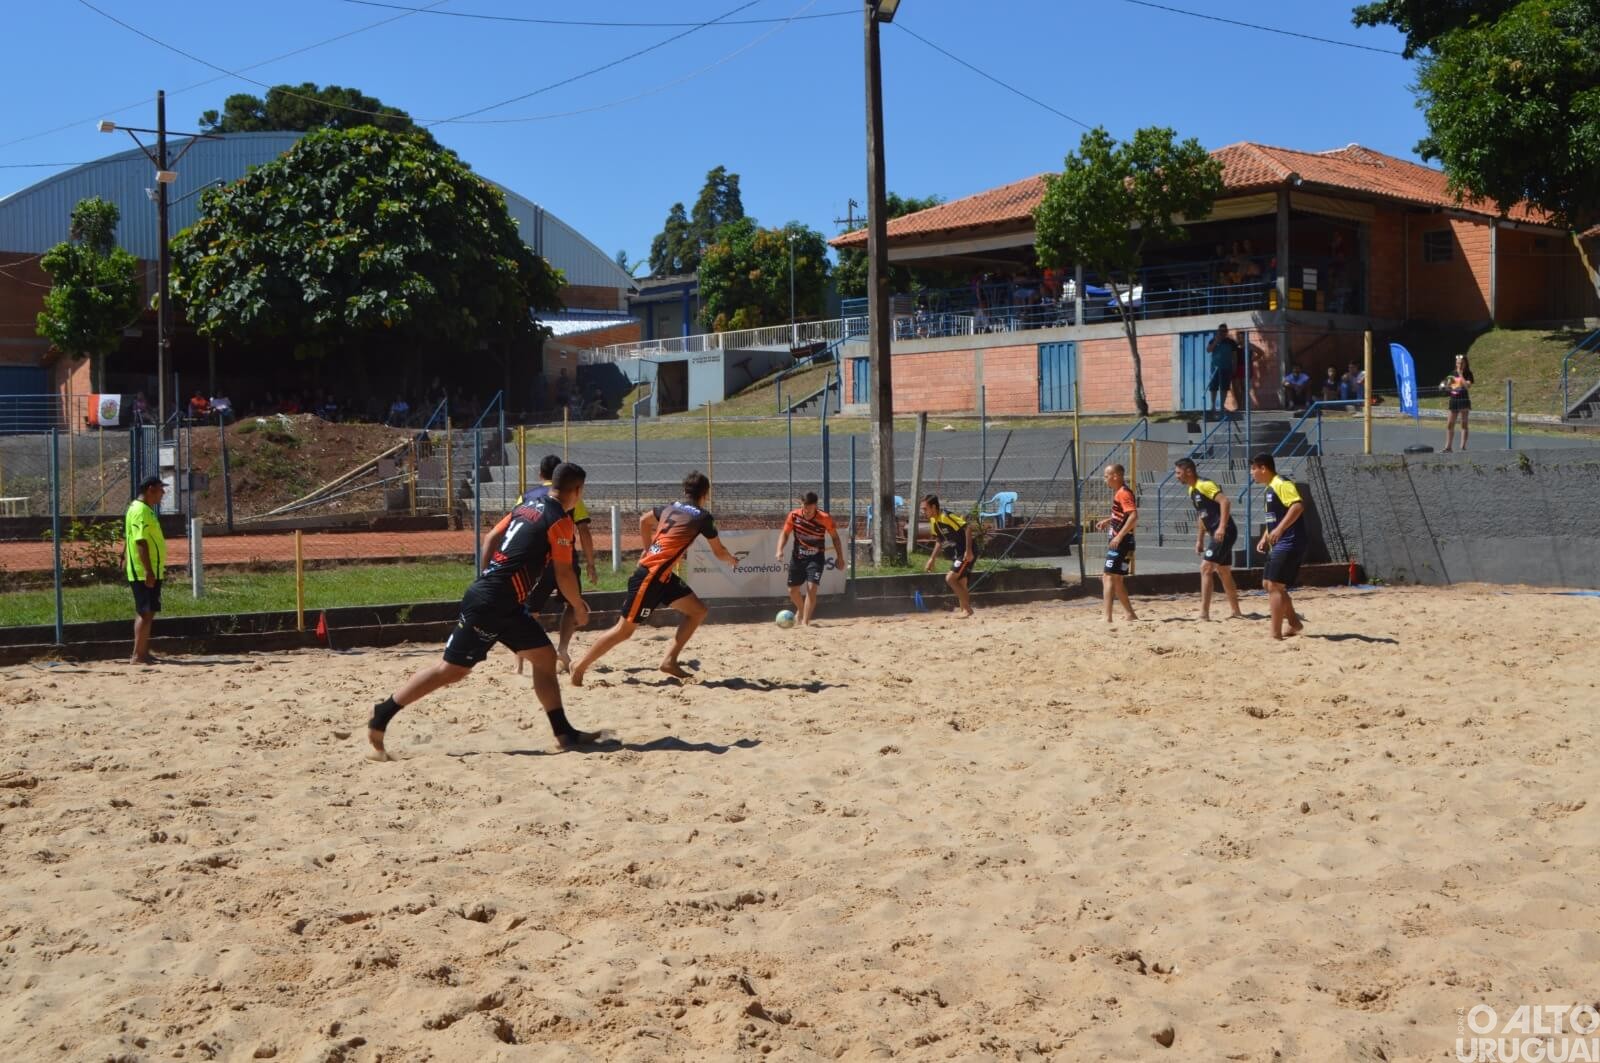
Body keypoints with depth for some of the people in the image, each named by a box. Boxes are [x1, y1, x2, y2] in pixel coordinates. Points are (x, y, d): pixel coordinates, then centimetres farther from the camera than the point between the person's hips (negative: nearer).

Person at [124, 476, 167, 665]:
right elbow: (141, 543, -23)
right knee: (146, 613, -9)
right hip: (145, 572, -10)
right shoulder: (141, 511, -16)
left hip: (149, 572, 10)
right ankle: (138, 656, -8)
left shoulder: (143, 509, 16)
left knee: (145, 613, 13)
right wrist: (149, 571, -26)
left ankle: (143, 653, 18)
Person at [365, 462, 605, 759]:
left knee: (545, 657, 9)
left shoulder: (527, 507, 14)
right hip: (491, 604, -9)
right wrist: (579, 607, 5)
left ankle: (565, 734, 9)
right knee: (453, 669, -3)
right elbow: (563, 575, -10)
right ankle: (383, 715, 3)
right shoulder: (561, 521, -10)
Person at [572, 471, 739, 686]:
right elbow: (719, 552, 7)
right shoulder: (703, 517, -5)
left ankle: (670, 660, 5)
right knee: (624, 630, -4)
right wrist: (733, 561, 28)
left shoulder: (669, 508, 14)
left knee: (698, 610, 8)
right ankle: (579, 669, 2)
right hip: (651, 575, -9)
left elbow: (644, 520, 33)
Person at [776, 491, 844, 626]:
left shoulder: (825, 519, -17)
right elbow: (785, 534, -1)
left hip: (816, 558, -3)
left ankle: (805, 622, -14)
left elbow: (835, 537, -2)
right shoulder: (794, 515, -12)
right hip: (798, 557, 3)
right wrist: (780, 550, -17)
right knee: (792, 590, 11)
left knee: (812, 588, -20)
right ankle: (801, 610, 43)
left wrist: (840, 557, -3)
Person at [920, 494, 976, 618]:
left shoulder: (946, 517, -20)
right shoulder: (933, 521, 7)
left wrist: (968, 551, -27)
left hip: (966, 554, -9)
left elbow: (968, 528, -25)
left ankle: (967, 609, -10)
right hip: (956, 556, 9)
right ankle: (965, 611, 18)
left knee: (950, 578, -18)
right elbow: (939, 541, 22)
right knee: (961, 585, 11)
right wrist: (932, 560, 18)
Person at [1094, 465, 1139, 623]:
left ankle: (1108, 618, -16)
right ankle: (1130, 615, 19)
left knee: (1109, 578, -12)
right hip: (1117, 543, 10)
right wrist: (1108, 521, 18)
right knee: (1116, 580, 15)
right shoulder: (1118, 493, 15)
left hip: (1121, 543, -10)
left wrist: (1119, 536, -29)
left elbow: (1133, 516, -27)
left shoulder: (1124, 493, -15)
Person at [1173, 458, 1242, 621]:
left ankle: (1204, 613, -14)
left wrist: (1222, 527, -30)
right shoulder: (1192, 490, 14)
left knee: (1206, 568, -13)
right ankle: (1235, 611, 26)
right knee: (1223, 572, 16)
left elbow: (1225, 501, -26)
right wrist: (1199, 540, 21)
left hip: (1224, 532, -10)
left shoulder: (1205, 485, -15)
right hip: (1218, 534, 10)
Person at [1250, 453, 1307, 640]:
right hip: (1278, 545, 11)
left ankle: (1276, 634, -8)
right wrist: (1265, 538, 17)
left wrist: (1280, 529, -34)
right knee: (1268, 584, 15)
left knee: (1274, 586, -11)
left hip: (1289, 544, -11)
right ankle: (1294, 623, 24)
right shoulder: (1270, 489, 17)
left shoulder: (1282, 484, -14)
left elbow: (1298, 506, -28)